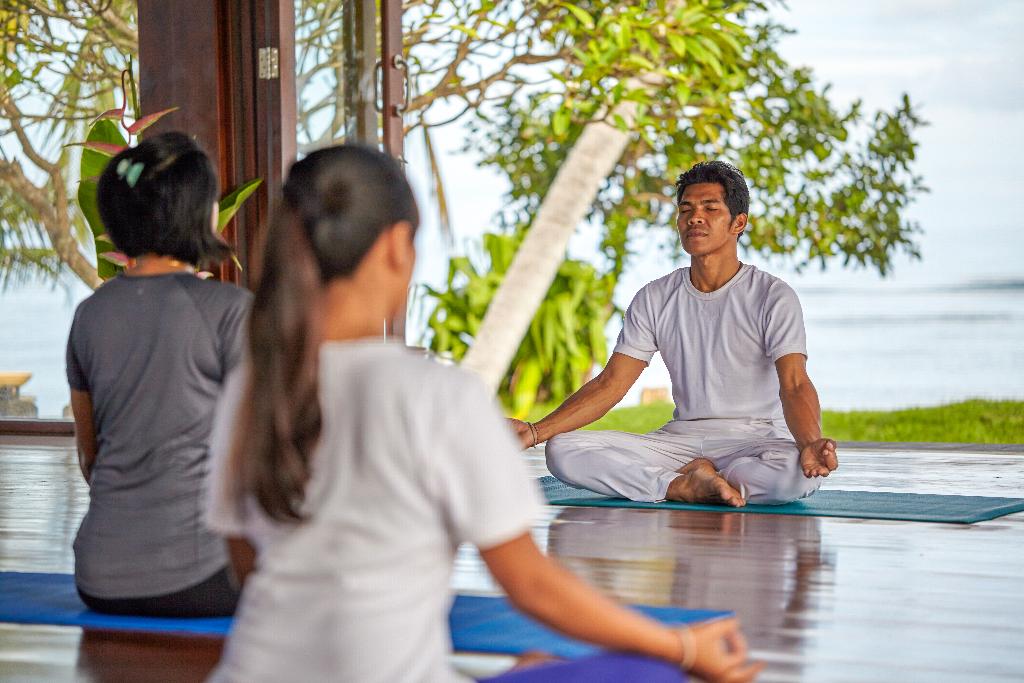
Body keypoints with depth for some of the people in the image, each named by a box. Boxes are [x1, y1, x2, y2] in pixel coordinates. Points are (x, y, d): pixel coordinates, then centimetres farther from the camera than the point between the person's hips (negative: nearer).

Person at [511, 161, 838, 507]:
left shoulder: (773, 296, -5)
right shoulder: (655, 299, 8)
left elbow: (794, 385, -18)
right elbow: (611, 383, 4)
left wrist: (810, 444, -41)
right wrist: (536, 431, -11)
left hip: (756, 438, -3)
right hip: (681, 437, 4)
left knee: (801, 473, -40)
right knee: (562, 450, -19)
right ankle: (689, 486, -20)